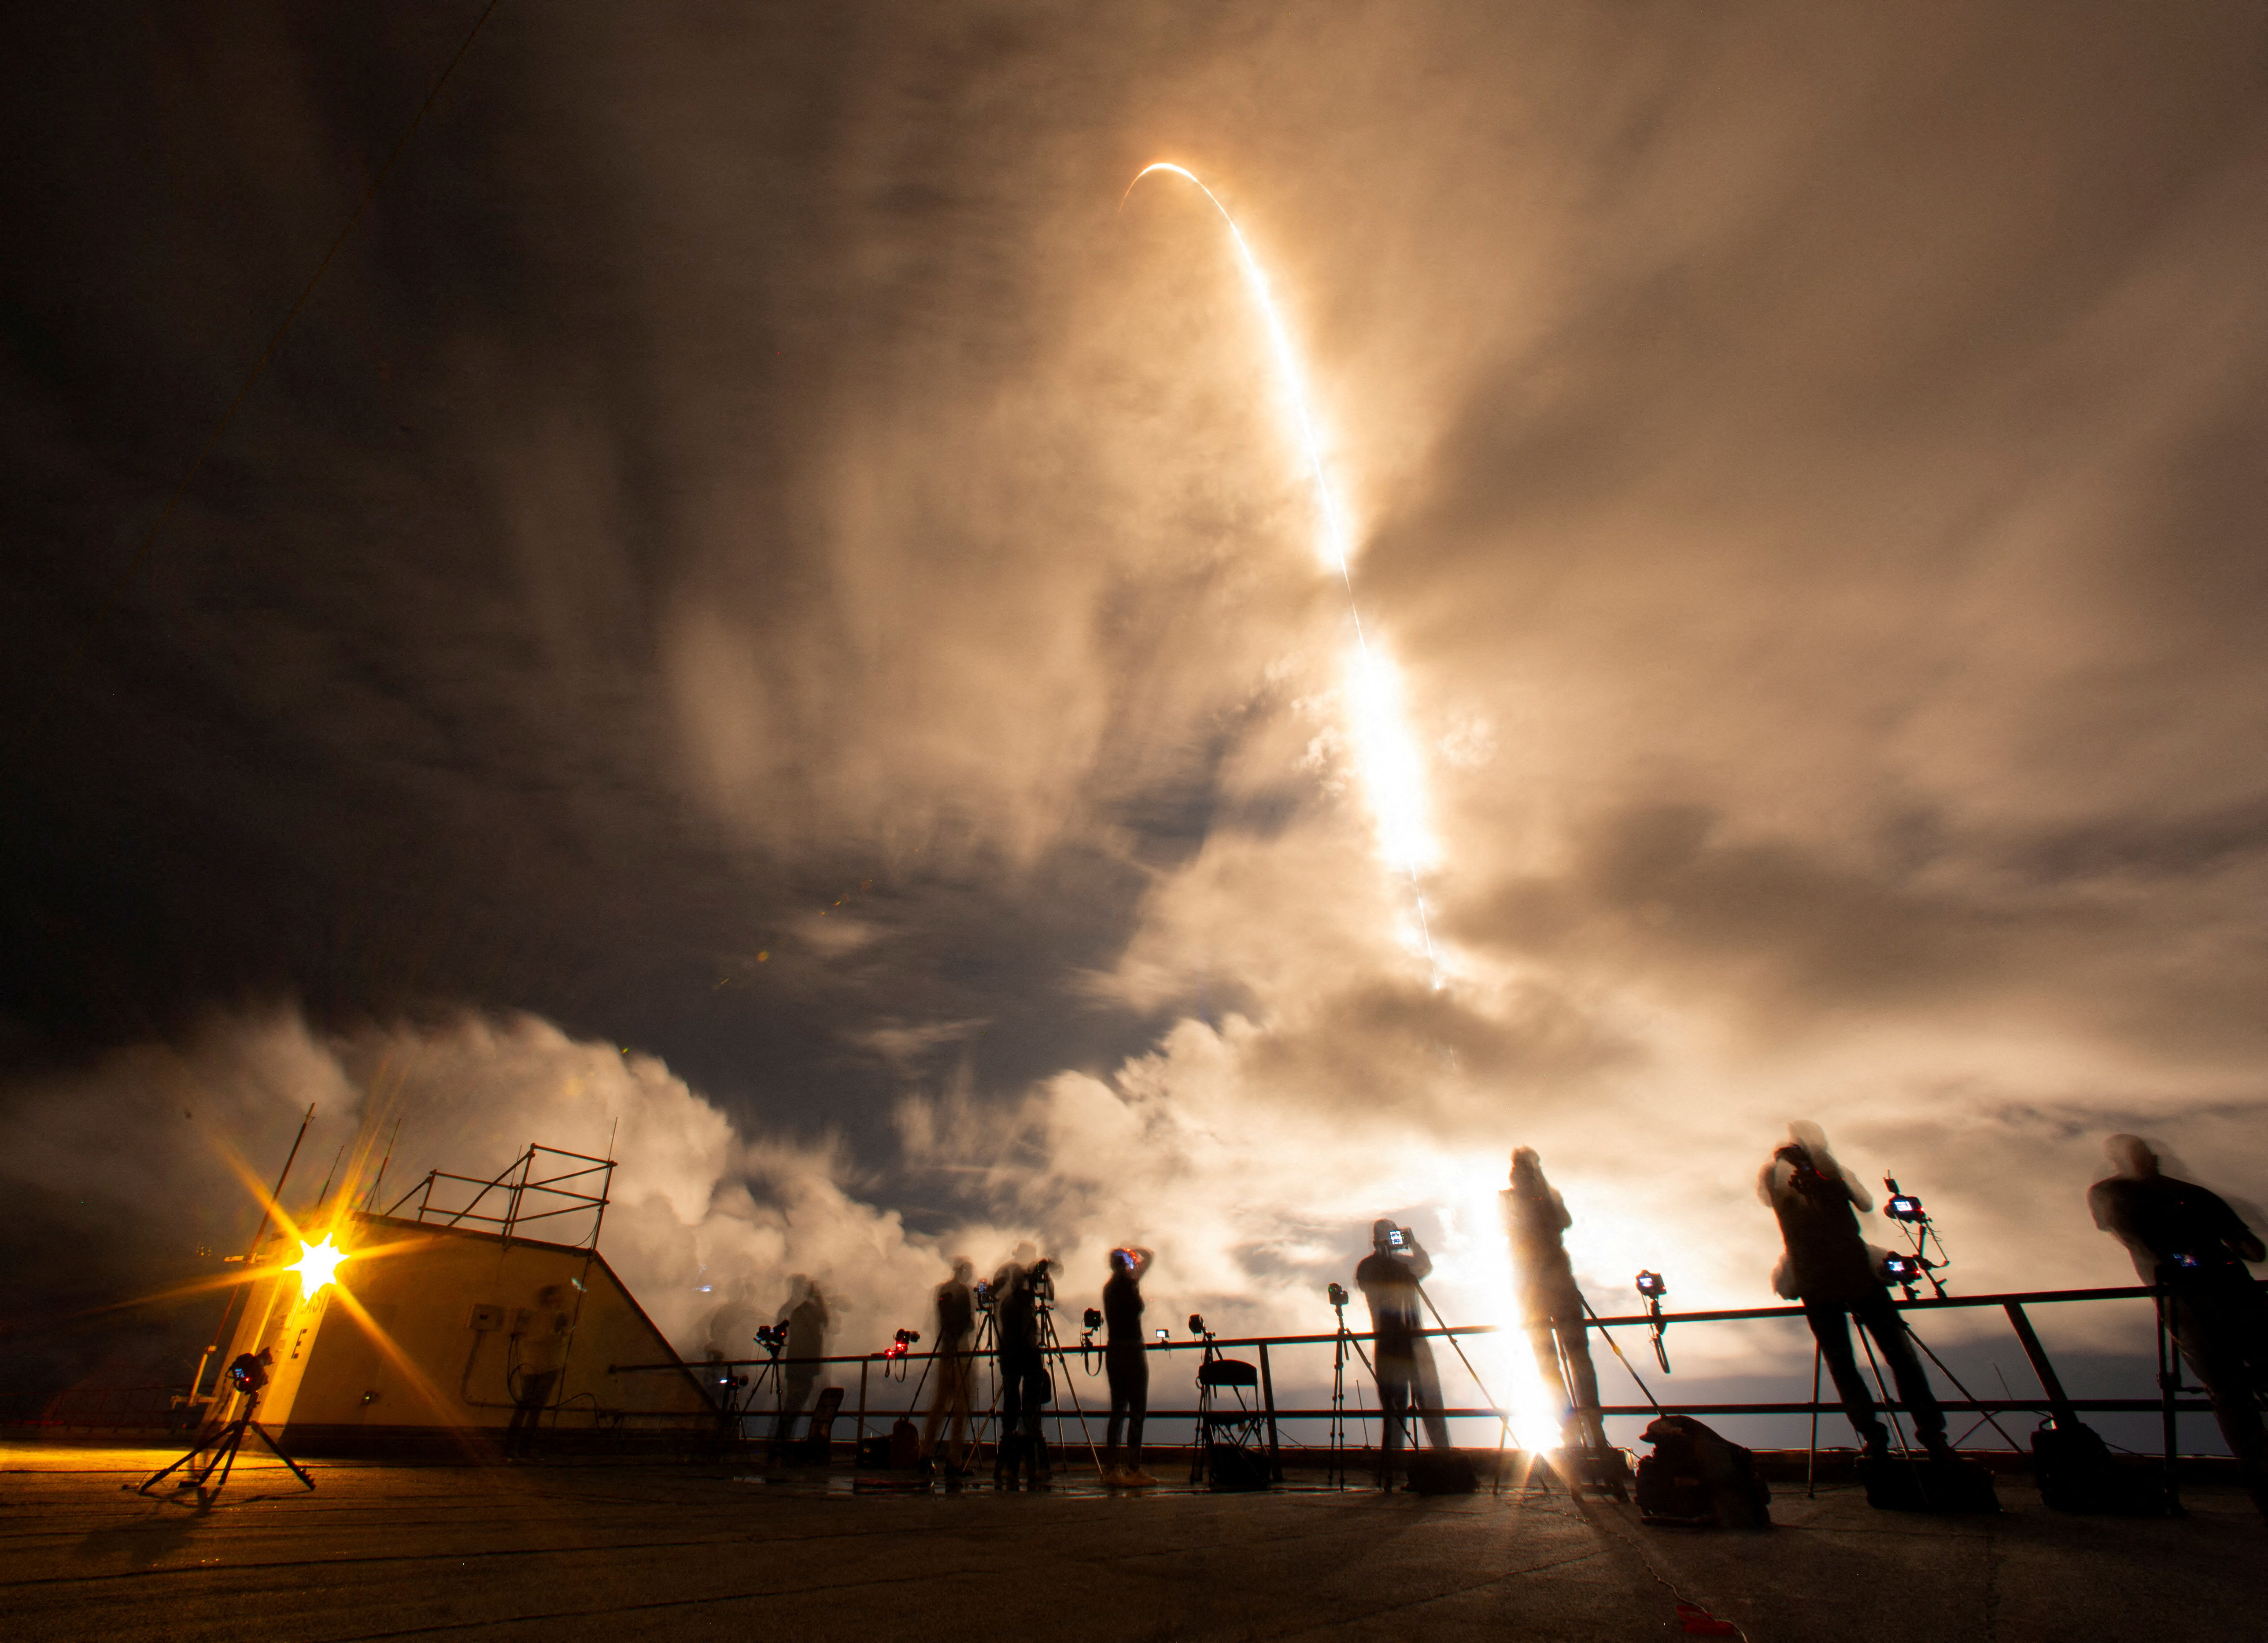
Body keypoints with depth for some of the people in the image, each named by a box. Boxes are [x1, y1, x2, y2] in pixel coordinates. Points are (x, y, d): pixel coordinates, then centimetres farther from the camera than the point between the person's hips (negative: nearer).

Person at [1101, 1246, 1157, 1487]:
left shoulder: (1109, 1286, 11)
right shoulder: (1127, 1282, -12)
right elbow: (1149, 1257, -5)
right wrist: (1134, 1252, 11)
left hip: (1112, 1350, 8)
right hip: (1132, 1349, -8)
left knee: (1118, 1409, 12)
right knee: (1137, 1410, -4)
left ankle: (1111, 1469, 14)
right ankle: (1133, 1471, -6)